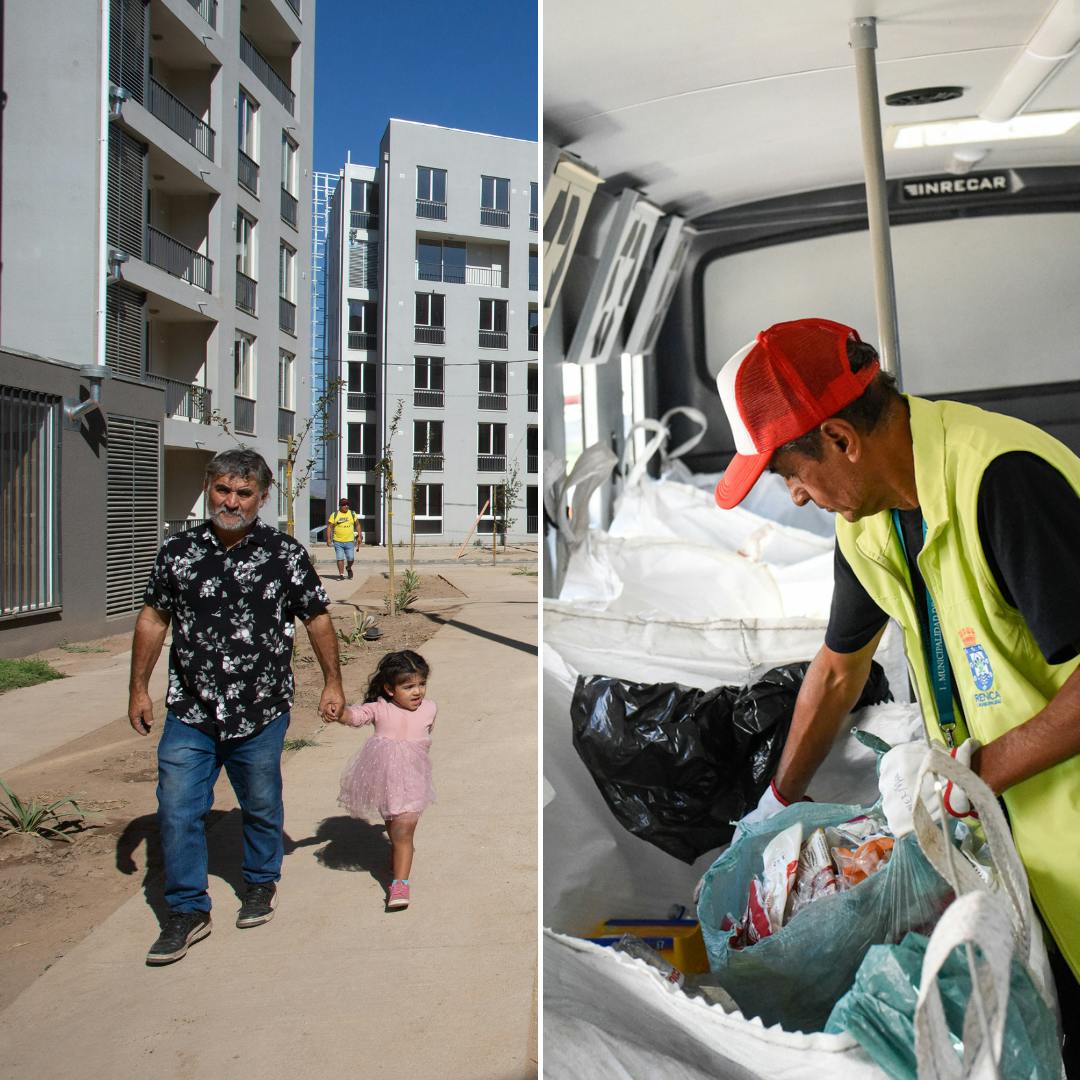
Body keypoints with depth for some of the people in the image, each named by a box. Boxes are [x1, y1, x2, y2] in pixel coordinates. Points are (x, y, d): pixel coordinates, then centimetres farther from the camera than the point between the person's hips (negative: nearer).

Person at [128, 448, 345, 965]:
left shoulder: (285, 553, -5)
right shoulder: (177, 551, 1)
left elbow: (317, 618, 3)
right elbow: (153, 619, 9)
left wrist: (332, 683, 4)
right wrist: (139, 689, 8)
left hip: (261, 714, -1)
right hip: (189, 714, 1)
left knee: (262, 807, 15)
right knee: (177, 811, 0)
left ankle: (262, 884, 40)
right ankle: (187, 911, 19)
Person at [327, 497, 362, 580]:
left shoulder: (352, 514, 8)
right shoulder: (334, 515, 2)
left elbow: (357, 525, 11)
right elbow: (329, 527, 1)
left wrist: (359, 536, 2)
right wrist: (328, 539, -5)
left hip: (349, 541, 1)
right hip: (338, 541, -1)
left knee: (350, 558, 0)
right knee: (340, 558, -2)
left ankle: (348, 568, 30)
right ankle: (341, 575, 7)